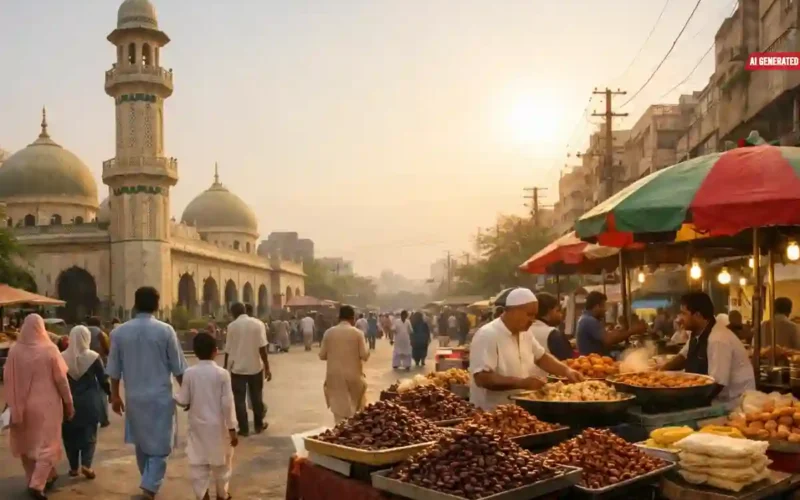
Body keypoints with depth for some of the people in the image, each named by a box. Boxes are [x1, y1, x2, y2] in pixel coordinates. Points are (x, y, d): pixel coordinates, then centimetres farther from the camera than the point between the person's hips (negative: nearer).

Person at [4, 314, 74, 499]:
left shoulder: (15, 350, -5)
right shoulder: (49, 350, -12)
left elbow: (7, 379, 1)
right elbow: (61, 379, -8)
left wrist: (14, 404, 12)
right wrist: (68, 403, 2)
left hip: (23, 405, 3)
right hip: (46, 404, -3)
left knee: (26, 443, 18)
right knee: (47, 444, 5)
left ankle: (34, 480, 27)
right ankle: (37, 484, -5)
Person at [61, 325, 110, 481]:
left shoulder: (62, 358, -4)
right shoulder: (94, 357, -10)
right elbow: (103, 380, -5)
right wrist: (110, 393, 11)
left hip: (69, 402, 2)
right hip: (89, 402, -1)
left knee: (70, 436, 13)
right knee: (89, 435, 8)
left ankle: (74, 467, 17)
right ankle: (86, 464, -5)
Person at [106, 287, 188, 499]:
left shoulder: (120, 332, -3)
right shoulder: (165, 330, -10)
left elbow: (114, 370, 3)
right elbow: (178, 368, -5)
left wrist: (115, 396, 15)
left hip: (134, 397, 4)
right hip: (161, 396, -3)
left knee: (141, 442, 20)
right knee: (160, 444, 4)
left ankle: (149, 481, 35)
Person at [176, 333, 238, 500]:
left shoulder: (189, 373, -8)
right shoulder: (222, 373, -12)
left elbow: (184, 401, -4)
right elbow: (227, 404, -13)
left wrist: (175, 396, 19)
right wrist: (232, 428, -7)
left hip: (197, 425, 1)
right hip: (218, 426, -1)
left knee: (198, 463, 9)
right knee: (221, 462, 16)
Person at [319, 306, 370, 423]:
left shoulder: (329, 333, -2)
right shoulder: (357, 333, -8)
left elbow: (322, 355, 1)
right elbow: (365, 355, -9)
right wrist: (366, 347, 12)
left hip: (335, 376, 1)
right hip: (353, 375, -1)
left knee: (339, 408, 7)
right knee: (356, 408, 18)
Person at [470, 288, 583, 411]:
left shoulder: (524, 333, 9)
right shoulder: (488, 335, -19)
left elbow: (541, 357, 21)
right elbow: (481, 378, -25)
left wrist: (566, 370, 4)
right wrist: (521, 383, -29)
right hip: (492, 413, -8)